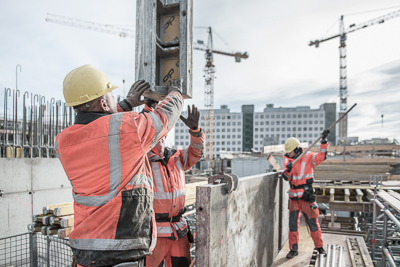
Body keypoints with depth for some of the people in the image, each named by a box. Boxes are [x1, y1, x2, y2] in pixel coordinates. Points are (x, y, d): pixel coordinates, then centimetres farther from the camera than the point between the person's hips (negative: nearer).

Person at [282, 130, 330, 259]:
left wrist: (324, 141, -31)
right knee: (293, 223, 6)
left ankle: (320, 247, 26)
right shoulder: (287, 159, 3)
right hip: (293, 196, 3)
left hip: (307, 195, -3)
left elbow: (321, 156, -22)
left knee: (313, 222, 7)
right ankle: (293, 249, 17)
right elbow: (286, 177, -4)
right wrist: (287, 170, -26)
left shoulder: (308, 157, -6)